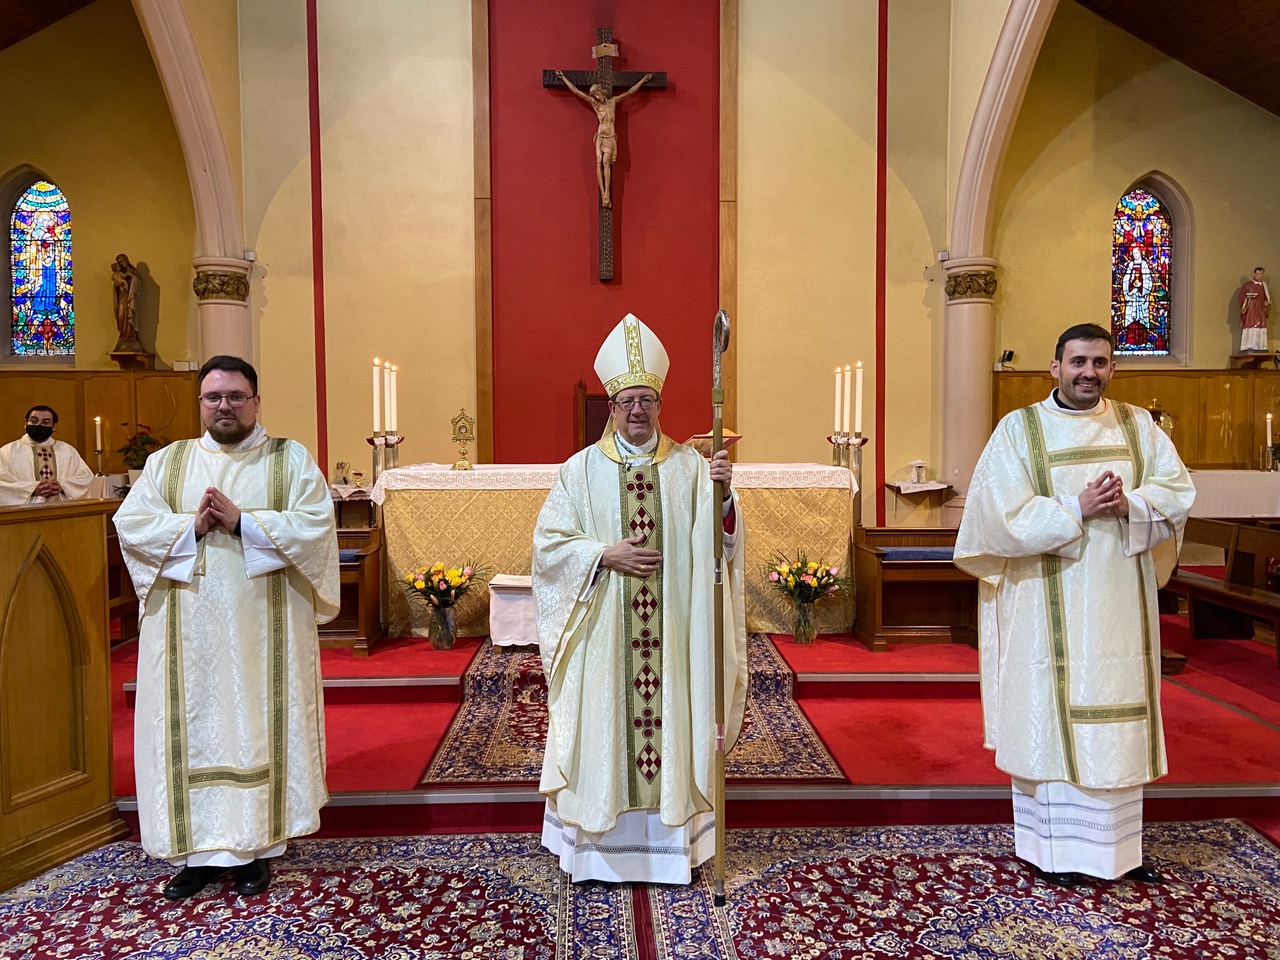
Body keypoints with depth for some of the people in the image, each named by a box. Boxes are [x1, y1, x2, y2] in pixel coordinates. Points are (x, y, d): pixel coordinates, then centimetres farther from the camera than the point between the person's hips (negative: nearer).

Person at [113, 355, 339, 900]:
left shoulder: (291, 459, 2)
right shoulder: (166, 462, 11)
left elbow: (316, 526, -10)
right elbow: (129, 524, 1)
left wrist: (241, 521, -17)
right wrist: (191, 526, -14)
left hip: (265, 630, -2)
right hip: (187, 632, 3)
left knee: (260, 728, 5)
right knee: (192, 730, 7)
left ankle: (255, 846, 18)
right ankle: (197, 850, 21)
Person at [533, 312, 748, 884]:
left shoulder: (688, 466, 4)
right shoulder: (583, 469, 1)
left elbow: (718, 543, -1)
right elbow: (549, 541, -1)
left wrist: (723, 496, -19)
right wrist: (605, 554, -13)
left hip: (670, 631, 1)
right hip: (603, 632, 0)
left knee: (670, 725, 7)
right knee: (602, 729, 6)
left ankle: (671, 845, 24)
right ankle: (598, 847, 23)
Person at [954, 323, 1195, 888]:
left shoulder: (1138, 425, 9)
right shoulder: (1019, 429, -2)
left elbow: (1178, 492, 2)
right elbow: (1002, 514, -11)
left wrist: (1129, 504, -16)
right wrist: (1076, 510, -18)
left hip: (1119, 603, 4)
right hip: (1049, 605, -3)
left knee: (1119, 719, 10)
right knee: (1052, 714, 3)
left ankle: (1118, 845, 24)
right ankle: (1056, 847, 16)